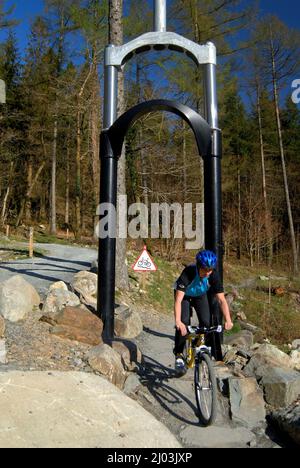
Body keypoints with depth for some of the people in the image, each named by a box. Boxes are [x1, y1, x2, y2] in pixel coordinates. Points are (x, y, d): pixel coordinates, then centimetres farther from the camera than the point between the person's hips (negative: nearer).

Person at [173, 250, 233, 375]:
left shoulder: (213, 275, -31)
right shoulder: (188, 272, -40)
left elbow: (221, 299, -28)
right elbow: (178, 299, -45)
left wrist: (228, 320, -40)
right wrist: (178, 321, -56)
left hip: (200, 296, 3)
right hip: (185, 295, -3)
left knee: (206, 322, -14)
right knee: (184, 322, -22)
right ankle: (179, 355, -6)